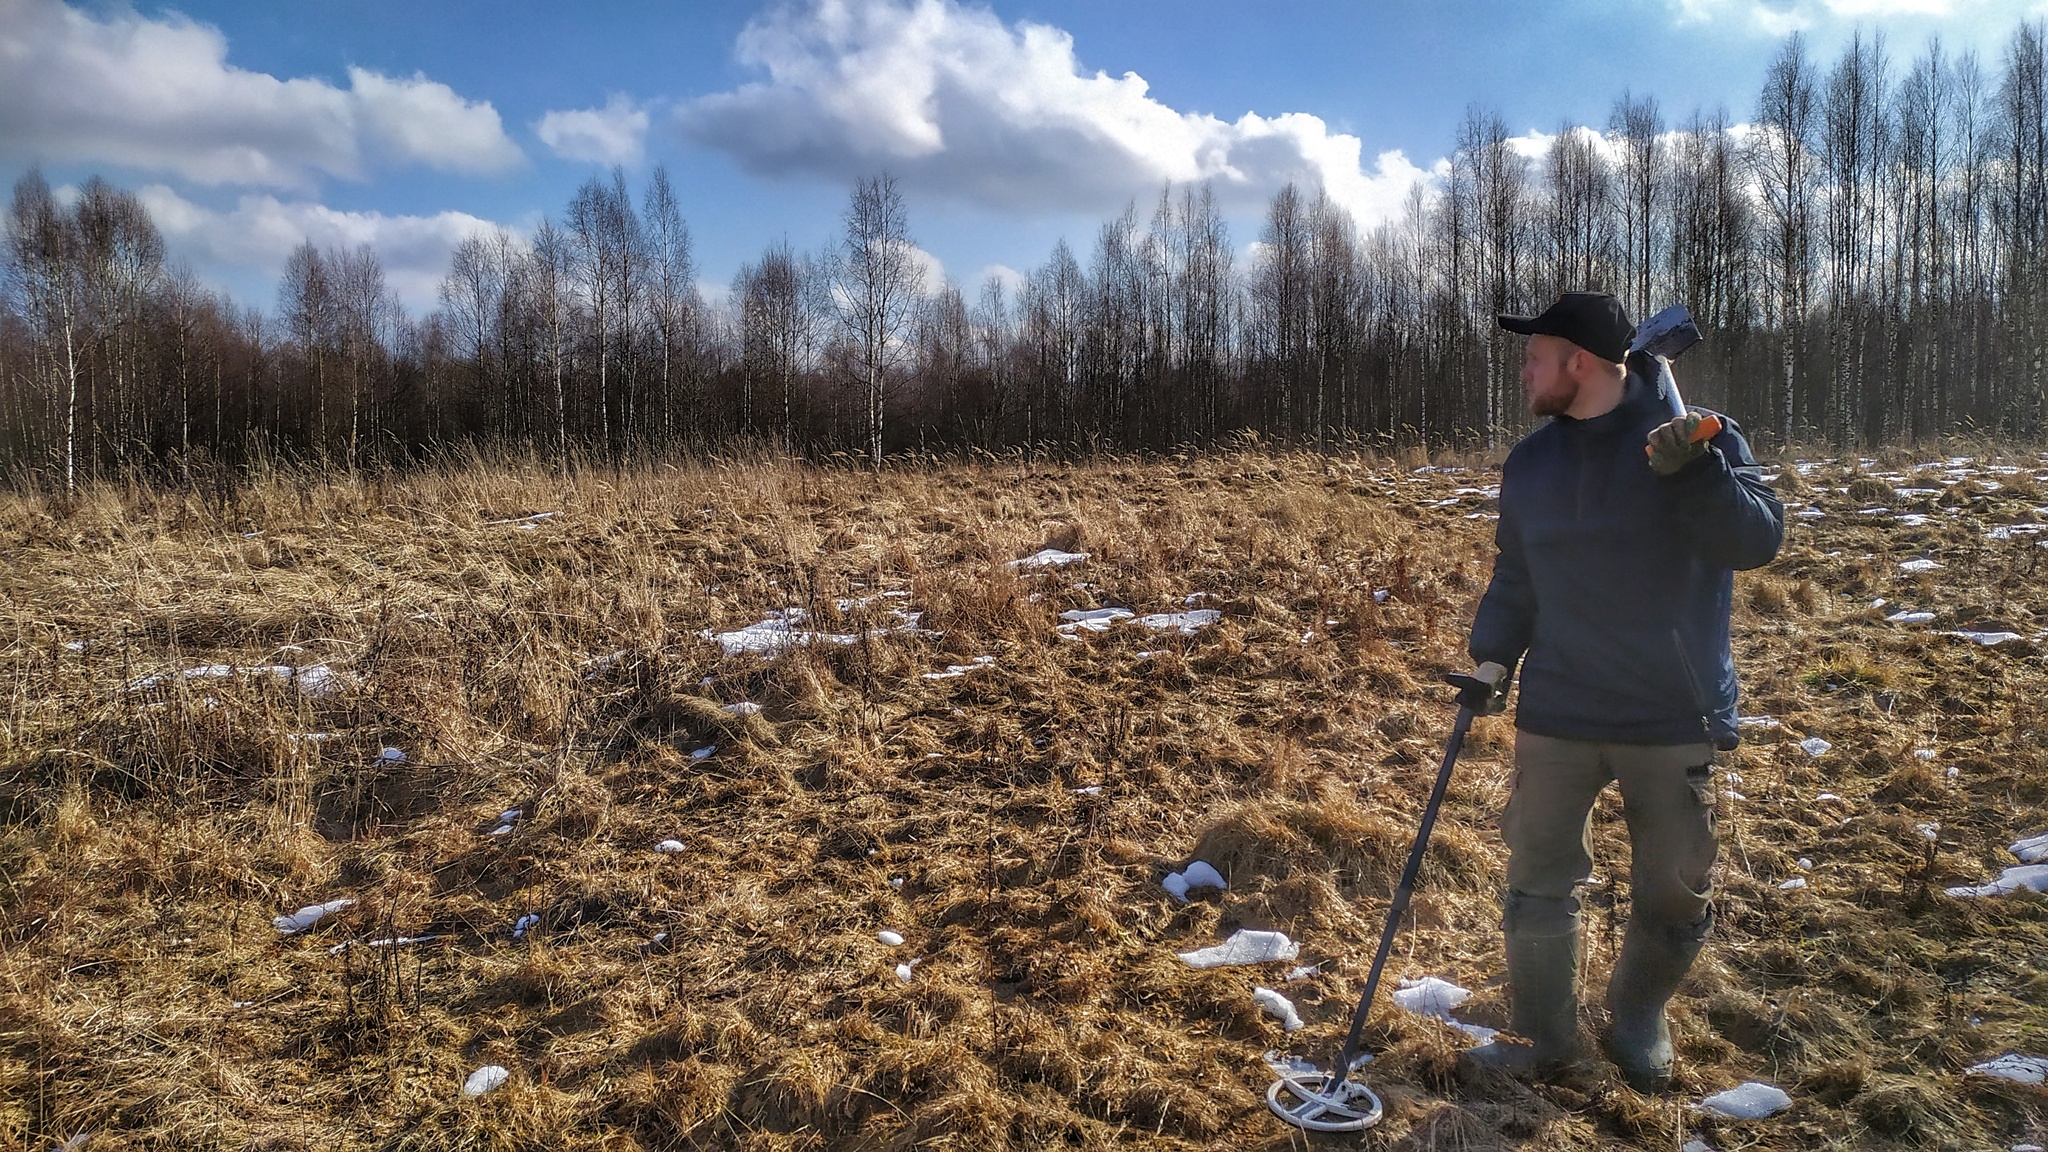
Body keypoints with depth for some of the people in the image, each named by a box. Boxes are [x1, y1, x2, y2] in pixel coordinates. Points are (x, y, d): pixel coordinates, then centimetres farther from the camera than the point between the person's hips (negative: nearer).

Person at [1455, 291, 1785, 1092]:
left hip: (1676, 719, -3)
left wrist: (1696, 470, -32)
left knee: (1674, 892, 11)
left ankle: (1640, 1021, 36)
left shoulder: (1701, 435, -7)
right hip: (1556, 718, 3)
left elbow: (1757, 541, -18)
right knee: (1537, 884, 7)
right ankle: (1543, 1036, 25)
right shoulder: (1530, 463, 5)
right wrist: (1492, 662, 1)